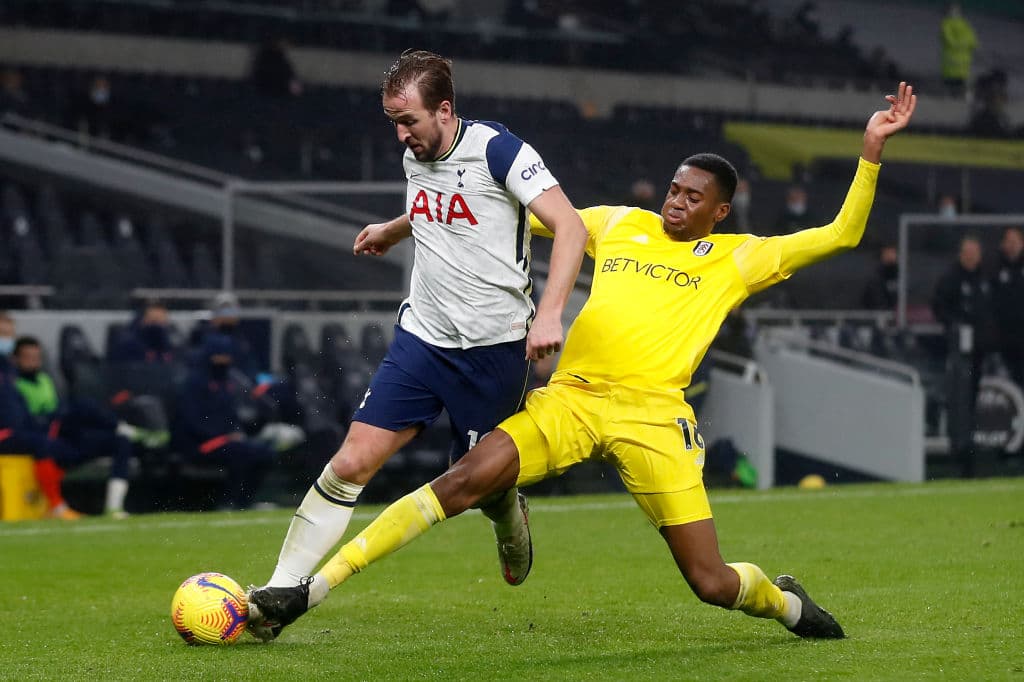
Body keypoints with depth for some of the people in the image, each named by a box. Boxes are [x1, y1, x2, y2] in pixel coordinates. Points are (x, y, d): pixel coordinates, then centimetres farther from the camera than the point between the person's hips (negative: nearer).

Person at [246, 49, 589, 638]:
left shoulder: (496, 149, -14)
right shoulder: (416, 158, 7)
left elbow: (570, 226, -20)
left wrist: (550, 313, -29)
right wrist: (393, 231, 34)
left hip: (493, 348, -5)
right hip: (422, 339, 5)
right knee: (353, 461, -8)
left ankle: (510, 517, 44)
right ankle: (278, 594, -8)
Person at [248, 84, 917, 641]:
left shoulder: (737, 259, 12)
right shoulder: (619, 224, 18)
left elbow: (840, 235, 10)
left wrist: (872, 147, 2)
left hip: (652, 415, -1)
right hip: (571, 397, 1)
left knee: (712, 583, -6)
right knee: (467, 478, -22)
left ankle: (783, 600, 32)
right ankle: (314, 588, -25)